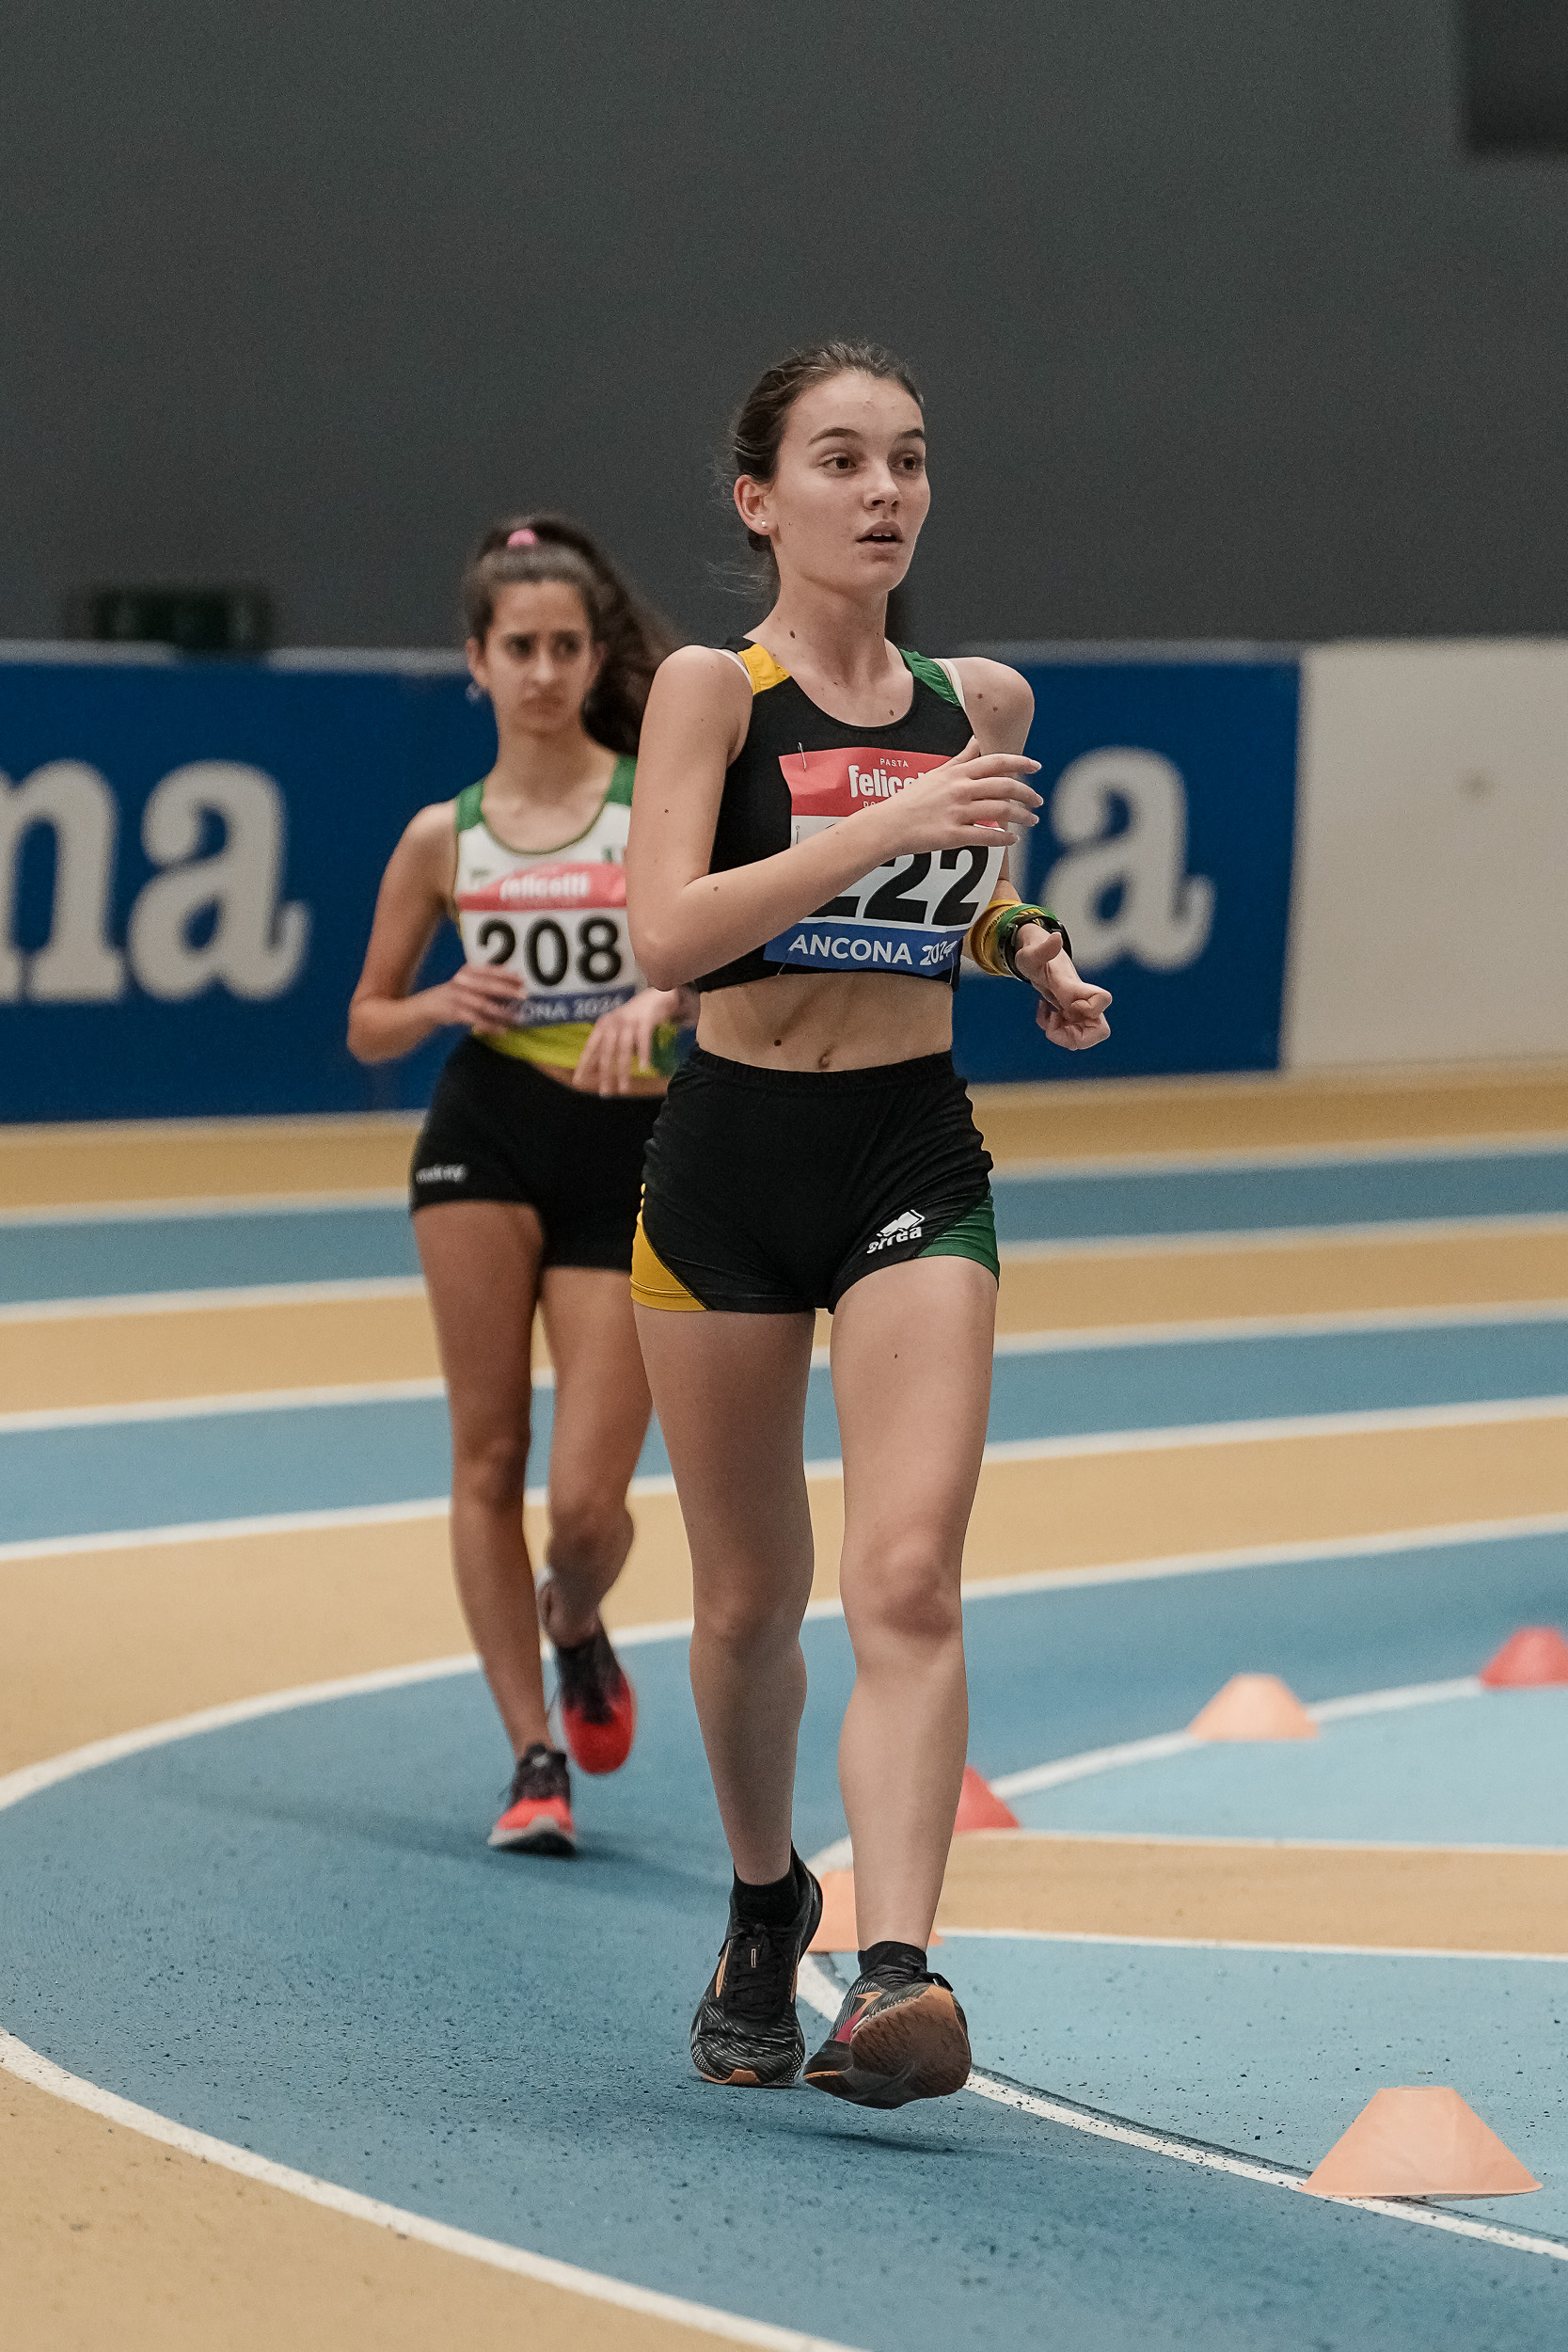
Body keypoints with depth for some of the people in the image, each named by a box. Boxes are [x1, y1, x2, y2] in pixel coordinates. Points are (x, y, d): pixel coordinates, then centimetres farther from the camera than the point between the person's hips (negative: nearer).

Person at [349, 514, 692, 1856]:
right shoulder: (444, 837, 7)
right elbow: (368, 1026, 14)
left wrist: (663, 997, -33)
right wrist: (439, 1005, -7)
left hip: (629, 1153, -1)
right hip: (487, 1135, 1)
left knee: (589, 1503, -6)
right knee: (488, 1456, -6)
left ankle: (577, 1631, 30)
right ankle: (536, 1757, 3)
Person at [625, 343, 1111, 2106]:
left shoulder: (982, 704, 7)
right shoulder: (711, 687, -6)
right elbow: (664, 933, -21)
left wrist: (1027, 949, 4)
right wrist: (885, 828, -28)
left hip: (915, 1166, 1)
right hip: (729, 1163, -1)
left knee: (907, 1577, -17)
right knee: (748, 1596, 12)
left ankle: (896, 1974, -27)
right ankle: (764, 1902, 38)